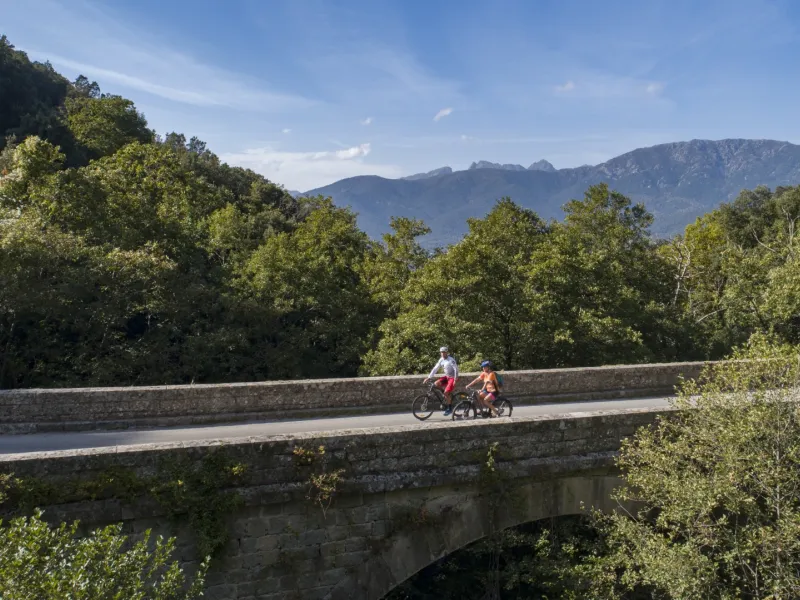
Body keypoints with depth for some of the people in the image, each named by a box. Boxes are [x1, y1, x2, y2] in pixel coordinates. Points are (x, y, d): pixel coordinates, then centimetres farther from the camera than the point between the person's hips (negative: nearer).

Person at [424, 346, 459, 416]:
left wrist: (455, 379, -27)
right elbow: (435, 368, 3)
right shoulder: (441, 360, 2)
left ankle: (450, 408, -2)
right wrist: (429, 377, -2)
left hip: (452, 378, -8)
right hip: (447, 377, 8)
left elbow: (456, 369, -22)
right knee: (437, 383, -12)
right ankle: (449, 395, 5)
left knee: (446, 392, -17)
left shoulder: (451, 360, -19)